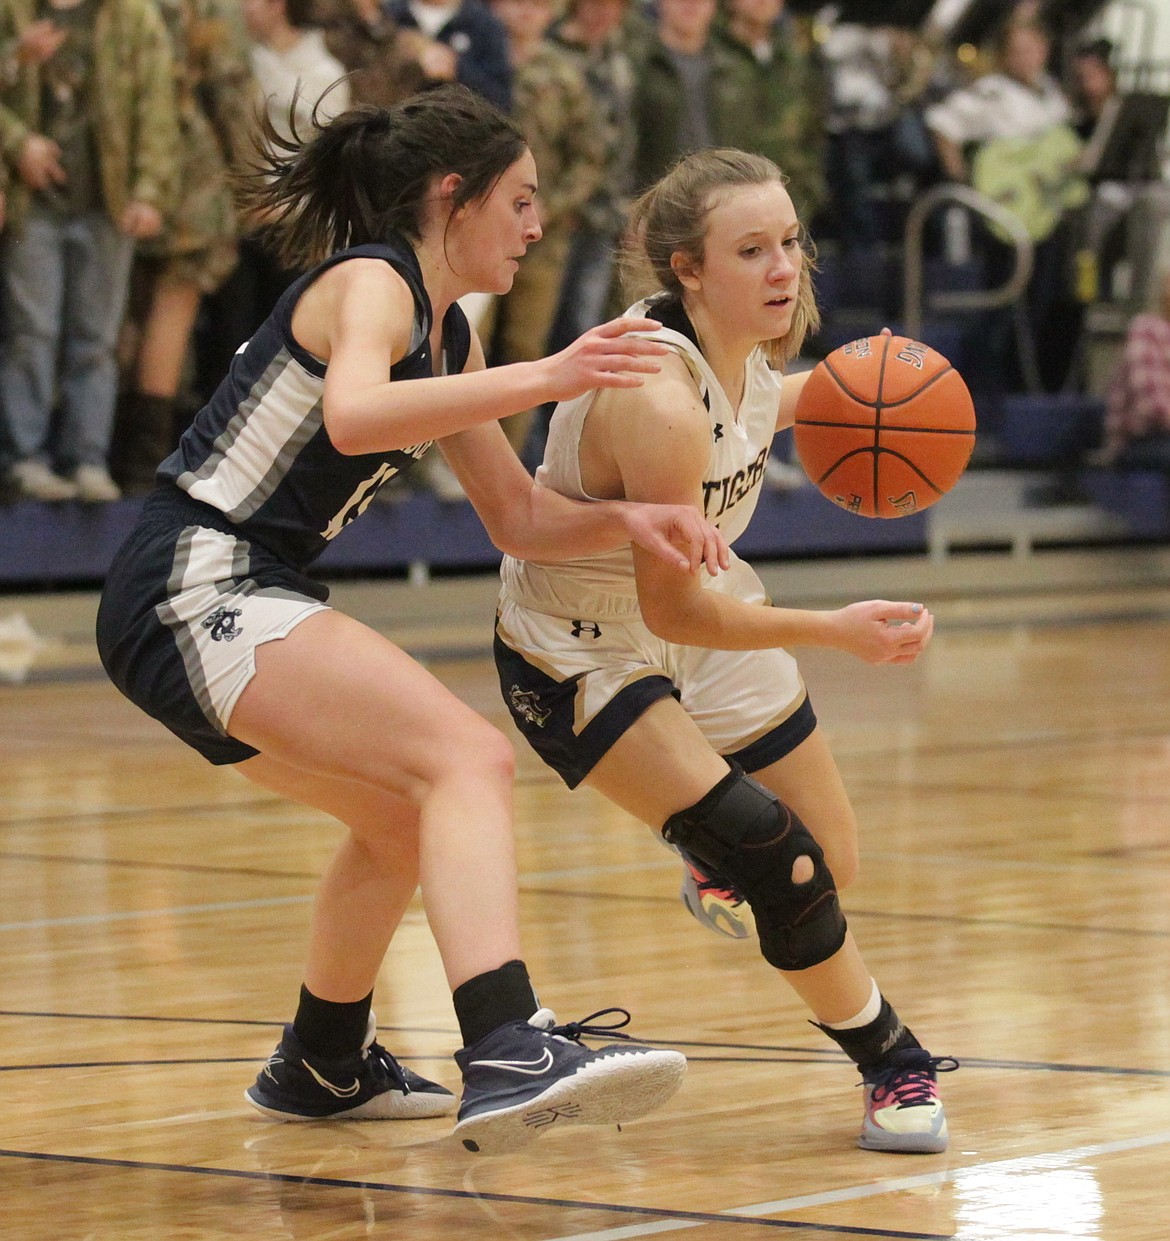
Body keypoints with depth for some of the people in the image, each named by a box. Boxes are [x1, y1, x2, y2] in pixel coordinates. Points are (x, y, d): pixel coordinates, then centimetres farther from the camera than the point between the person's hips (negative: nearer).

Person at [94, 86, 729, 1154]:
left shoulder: (448, 334, 18)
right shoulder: (369, 282, -10)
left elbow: (518, 517, 21)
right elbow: (354, 416, -33)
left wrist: (627, 521, 2)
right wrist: (542, 378, -36)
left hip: (228, 612, 11)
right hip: (192, 592, -11)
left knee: (405, 816, 29)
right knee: (471, 758, -25)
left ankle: (323, 1066, 50)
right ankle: (509, 1055, -43)